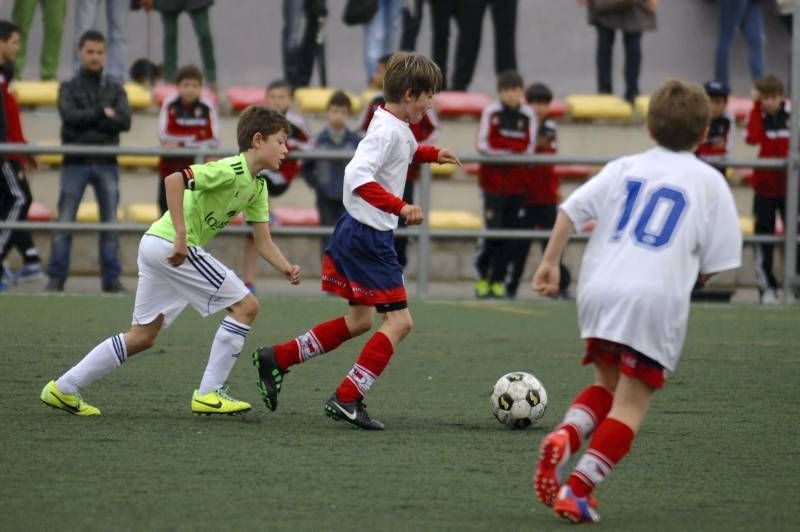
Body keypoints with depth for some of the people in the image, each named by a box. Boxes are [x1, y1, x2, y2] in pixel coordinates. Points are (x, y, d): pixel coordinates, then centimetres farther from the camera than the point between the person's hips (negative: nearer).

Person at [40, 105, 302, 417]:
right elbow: (174, 179, -27)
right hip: (171, 245, -10)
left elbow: (263, 242, 16)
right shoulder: (230, 170, -15)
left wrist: (287, 269, -2)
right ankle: (209, 394, -4)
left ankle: (64, 389, 16)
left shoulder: (257, 187, 15)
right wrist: (181, 236, -29)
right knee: (245, 306, -7)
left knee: (143, 336, 14)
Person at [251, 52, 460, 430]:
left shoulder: (398, 127, 12)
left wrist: (432, 154, 20)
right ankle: (347, 399, -9)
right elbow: (359, 178, -31)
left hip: (357, 233, 11)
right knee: (399, 320, -9)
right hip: (369, 237, -11)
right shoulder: (388, 130, -19)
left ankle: (276, 359, 23)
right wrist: (401, 207, -35)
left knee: (359, 320, 19)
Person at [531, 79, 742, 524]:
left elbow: (572, 209, 5)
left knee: (608, 384, 22)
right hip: (659, 300, -4)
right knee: (631, 404, 0)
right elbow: (714, 264, 4)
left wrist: (551, 263, 10)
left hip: (599, 291, 4)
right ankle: (579, 487, -13)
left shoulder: (626, 168, 14)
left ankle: (566, 436, -6)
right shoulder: (710, 182, 7)